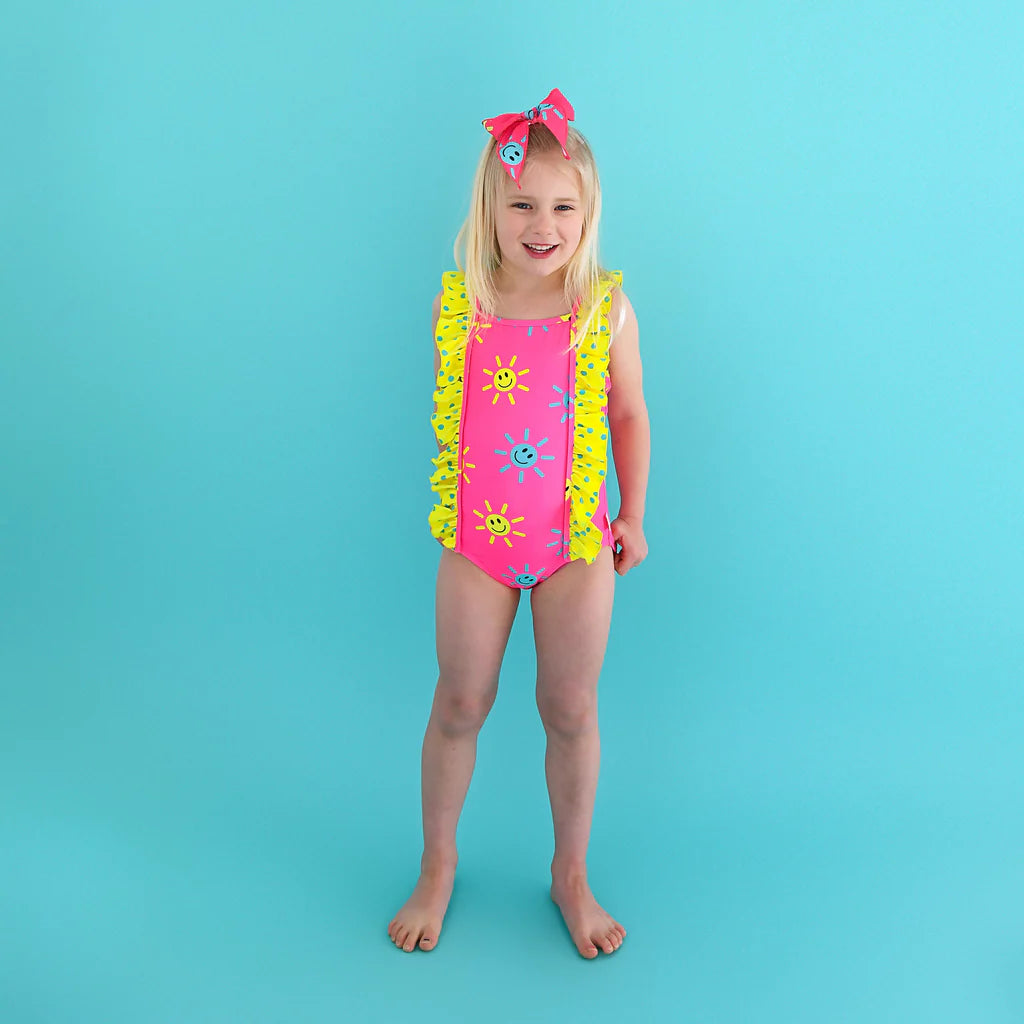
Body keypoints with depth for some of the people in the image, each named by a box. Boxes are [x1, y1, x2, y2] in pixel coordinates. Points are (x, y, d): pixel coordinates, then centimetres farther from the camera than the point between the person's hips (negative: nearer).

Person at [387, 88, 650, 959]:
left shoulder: (607, 308, -9)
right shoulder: (457, 304, -7)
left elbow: (629, 415, 3)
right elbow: (448, 411, 5)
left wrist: (633, 515, 6)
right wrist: (448, 506, 8)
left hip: (578, 540, 0)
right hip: (477, 537, 1)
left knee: (571, 710, 11)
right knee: (460, 704, 13)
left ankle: (572, 873, 34)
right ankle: (438, 864, 36)